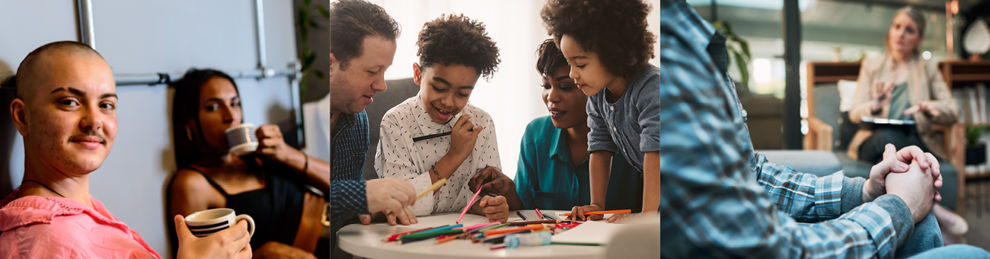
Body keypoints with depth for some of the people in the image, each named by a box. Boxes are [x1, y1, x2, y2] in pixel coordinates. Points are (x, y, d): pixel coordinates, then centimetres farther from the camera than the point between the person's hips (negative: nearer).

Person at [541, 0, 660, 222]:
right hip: (644, 181, 6)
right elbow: (600, 150, 0)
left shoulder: (651, 87, -26)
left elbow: (655, 151, -31)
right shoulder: (597, 96, -2)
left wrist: (647, 213, -34)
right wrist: (596, 205, -6)